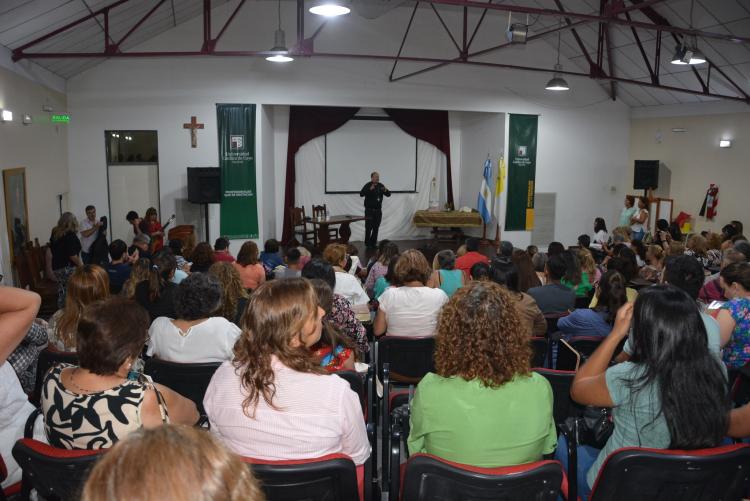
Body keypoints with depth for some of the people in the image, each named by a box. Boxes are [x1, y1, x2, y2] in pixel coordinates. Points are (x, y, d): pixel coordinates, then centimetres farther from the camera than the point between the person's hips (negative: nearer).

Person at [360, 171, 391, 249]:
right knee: (369, 227, -3)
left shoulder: (380, 185, 8)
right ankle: (367, 243, 7)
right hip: (369, 210, -5)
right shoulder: (368, 185, -8)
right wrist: (370, 189, -32)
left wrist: (386, 191, -13)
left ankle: (373, 242, 18)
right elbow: (361, 194, -21)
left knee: (376, 227, 8)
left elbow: (388, 194, 9)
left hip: (378, 210, 5)